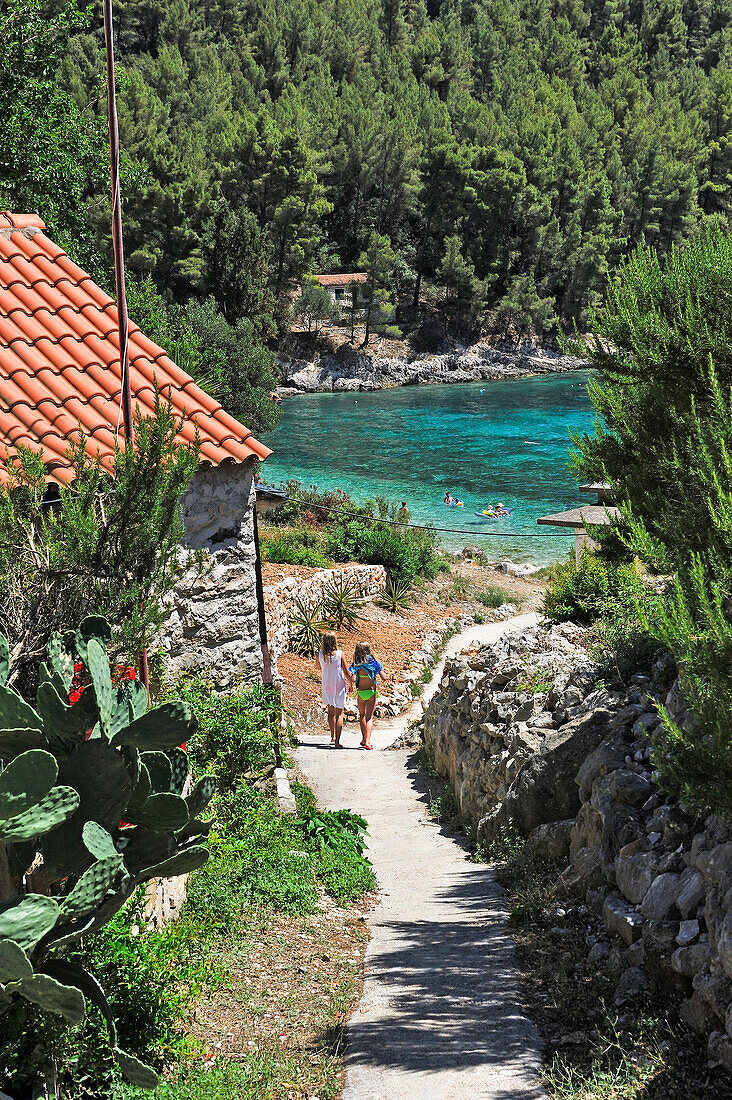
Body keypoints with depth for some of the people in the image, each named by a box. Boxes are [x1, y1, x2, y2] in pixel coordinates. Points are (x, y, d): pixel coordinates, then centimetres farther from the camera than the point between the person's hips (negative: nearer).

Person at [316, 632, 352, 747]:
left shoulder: (320, 656, -10)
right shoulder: (339, 654, -14)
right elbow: (347, 673, -8)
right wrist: (350, 683, 7)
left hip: (326, 686, 2)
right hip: (339, 685, -2)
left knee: (331, 712, 21)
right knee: (339, 713, 2)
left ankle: (333, 737, 32)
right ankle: (337, 741, -6)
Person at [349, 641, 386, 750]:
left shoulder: (357, 665, -7)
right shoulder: (374, 663, -6)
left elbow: (353, 679, -19)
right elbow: (384, 678, -6)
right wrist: (380, 669, 12)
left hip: (360, 693, 0)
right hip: (372, 692, 0)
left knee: (362, 715, 19)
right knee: (369, 717, 3)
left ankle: (364, 739, 24)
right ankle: (367, 741, -12)